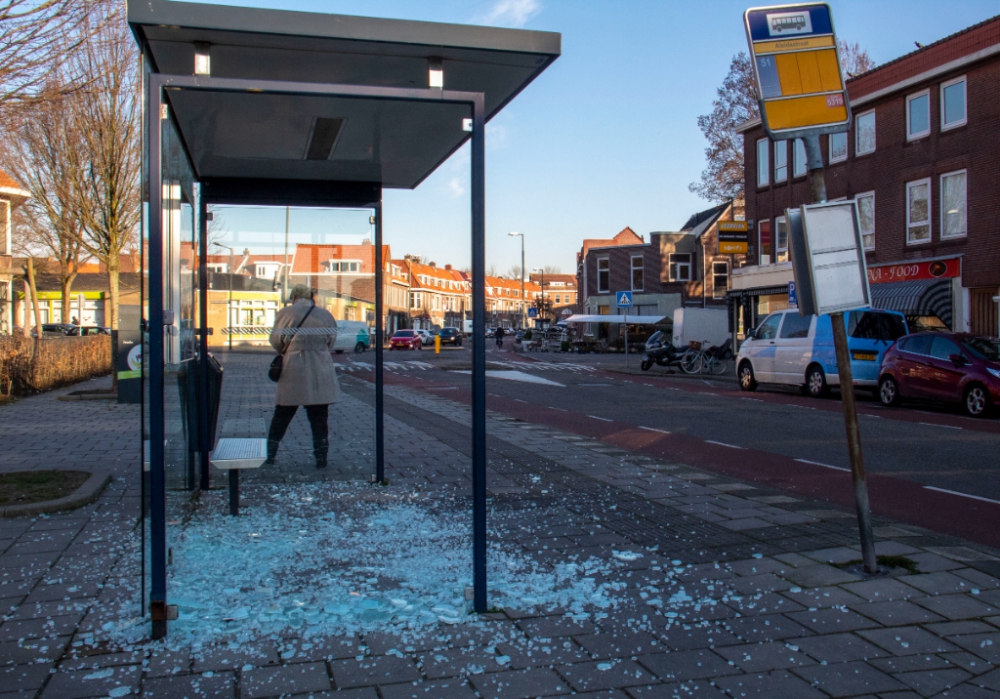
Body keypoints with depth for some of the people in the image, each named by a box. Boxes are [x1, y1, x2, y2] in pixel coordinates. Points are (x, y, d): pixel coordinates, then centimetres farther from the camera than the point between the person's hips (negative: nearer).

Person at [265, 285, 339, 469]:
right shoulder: (326, 315, 4)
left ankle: (270, 454, 14)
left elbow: (275, 341, 2)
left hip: (293, 371, -1)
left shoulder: (286, 313, -4)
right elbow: (331, 343, 10)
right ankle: (321, 458, 8)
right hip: (320, 373, 1)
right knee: (319, 417, 7)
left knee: (282, 415, 10)